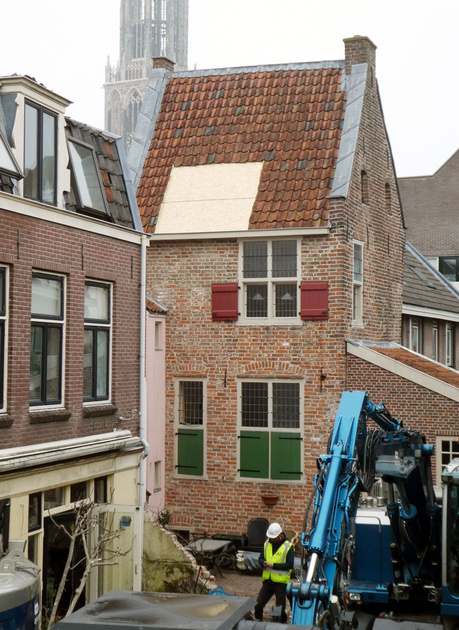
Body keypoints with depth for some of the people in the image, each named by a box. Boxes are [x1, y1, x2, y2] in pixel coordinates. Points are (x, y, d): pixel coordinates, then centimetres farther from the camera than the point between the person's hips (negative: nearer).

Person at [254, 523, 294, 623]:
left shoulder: (288, 547, -9)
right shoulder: (267, 544, 8)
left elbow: (290, 565, -15)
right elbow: (260, 559, 12)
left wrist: (273, 565, -22)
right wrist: (263, 563, -12)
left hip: (281, 583, -5)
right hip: (267, 581, 5)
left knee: (280, 609, 3)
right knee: (258, 605, 7)